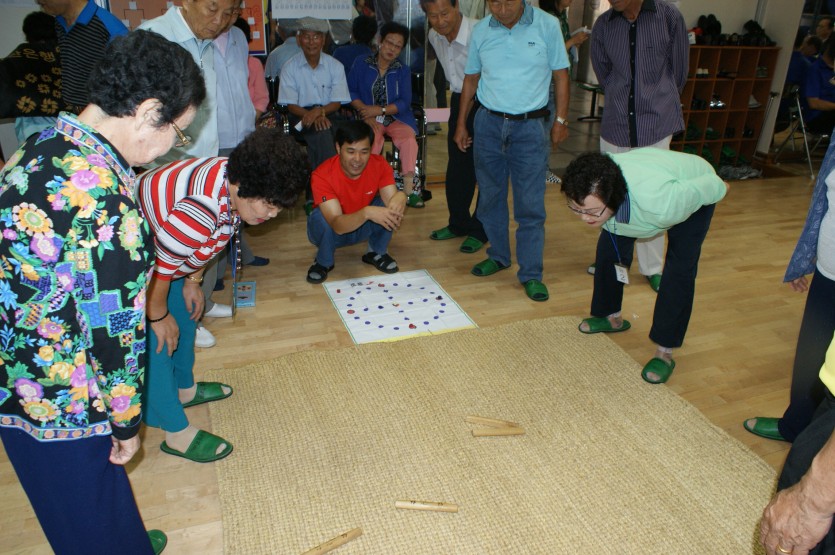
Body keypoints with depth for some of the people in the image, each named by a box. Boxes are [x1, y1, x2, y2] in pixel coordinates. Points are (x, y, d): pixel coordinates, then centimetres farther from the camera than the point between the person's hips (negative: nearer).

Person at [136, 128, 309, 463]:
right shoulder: (200, 210, -41)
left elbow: (205, 239, 4)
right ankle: (176, 433, 10)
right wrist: (159, 316, -14)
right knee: (154, 342, -4)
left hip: (158, 238, 10)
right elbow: (156, 268, -30)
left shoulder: (233, 179, -13)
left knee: (185, 315, 21)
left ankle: (184, 389, 43)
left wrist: (192, 281, 8)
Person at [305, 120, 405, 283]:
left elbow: (391, 198, -33)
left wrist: (399, 198, -57)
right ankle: (323, 262, -5)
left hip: (364, 228, 3)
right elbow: (338, 225, -41)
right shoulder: (322, 175, -33)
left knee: (391, 203, -25)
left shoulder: (379, 164, -21)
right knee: (320, 217, -36)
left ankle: (377, 253, 0)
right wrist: (366, 212, -59)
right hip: (331, 230, -2)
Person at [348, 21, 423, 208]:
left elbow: (405, 102, 1)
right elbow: (351, 91, 2)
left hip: (395, 117, 1)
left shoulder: (403, 71, 11)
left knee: (409, 138, -30)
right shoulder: (362, 65, 8)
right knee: (373, 140, -35)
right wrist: (366, 113, -12)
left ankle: (409, 186, -27)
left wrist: (380, 110, -13)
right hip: (370, 118, -1)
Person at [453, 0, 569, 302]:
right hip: (488, 123, 3)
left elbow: (560, 75, 1)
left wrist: (561, 120, -3)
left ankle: (531, 273, 6)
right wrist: (461, 123, 11)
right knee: (490, 195, 11)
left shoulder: (547, 26, -4)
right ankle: (498, 256, 29)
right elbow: (471, 79, 11)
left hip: (530, 127, -3)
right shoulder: (480, 31, 3)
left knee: (530, 204, -3)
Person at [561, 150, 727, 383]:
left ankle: (664, 353, -4)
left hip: (693, 190, -4)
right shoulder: (594, 193, -35)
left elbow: (709, 186, -29)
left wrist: (720, 188, -8)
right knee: (609, 247, 0)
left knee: (680, 270, -14)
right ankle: (612, 317, 23)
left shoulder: (660, 204, -49)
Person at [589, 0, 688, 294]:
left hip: (657, 125, -2)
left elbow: (678, 71, 6)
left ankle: (652, 267, 19)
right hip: (616, 125, 3)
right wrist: (622, 102, 14)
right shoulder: (603, 24, 2)